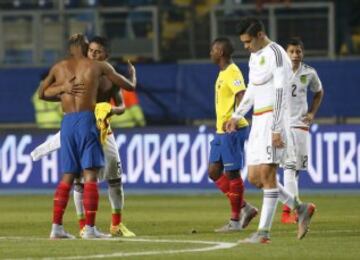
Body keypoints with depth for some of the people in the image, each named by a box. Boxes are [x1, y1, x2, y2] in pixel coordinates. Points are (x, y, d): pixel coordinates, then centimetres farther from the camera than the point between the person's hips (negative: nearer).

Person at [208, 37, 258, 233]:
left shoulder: (232, 73, -14)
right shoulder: (223, 73, 17)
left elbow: (241, 95, -27)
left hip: (233, 130, -10)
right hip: (221, 131, 10)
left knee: (232, 173, -4)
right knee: (214, 172, 9)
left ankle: (235, 221, 2)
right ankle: (245, 208, 12)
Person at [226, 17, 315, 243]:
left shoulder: (276, 55, -13)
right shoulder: (255, 56, 16)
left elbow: (281, 93, -17)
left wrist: (276, 129, -21)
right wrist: (237, 116, 23)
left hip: (273, 119, -9)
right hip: (258, 121, 9)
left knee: (267, 174, -11)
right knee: (254, 177, 6)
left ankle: (264, 231, -11)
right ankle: (301, 208, 15)